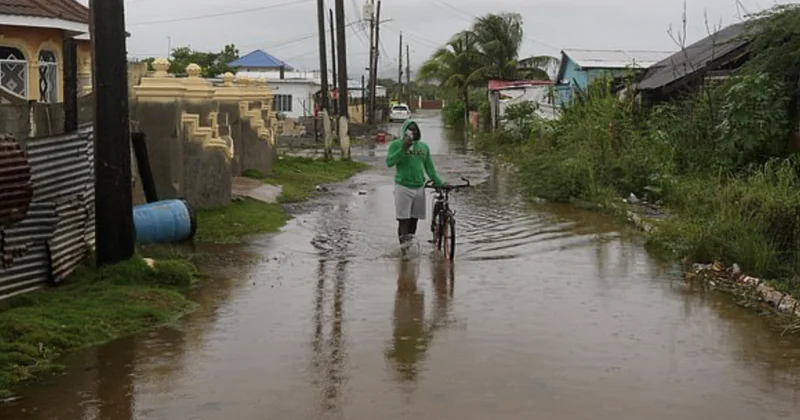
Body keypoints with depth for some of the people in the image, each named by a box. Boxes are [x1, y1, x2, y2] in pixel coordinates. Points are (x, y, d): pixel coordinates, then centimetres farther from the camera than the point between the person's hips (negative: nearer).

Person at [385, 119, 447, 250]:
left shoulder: (423, 146, 13)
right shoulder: (396, 144, -1)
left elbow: (429, 168, 17)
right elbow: (389, 162, -16)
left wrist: (440, 183, 9)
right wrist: (403, 149, -24)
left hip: (419, 187, 5)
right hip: (403, 187, -4)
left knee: (414, 218, 9)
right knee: (403, 219, -7)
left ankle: (411, 243, 20)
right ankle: (403, 244, -9)